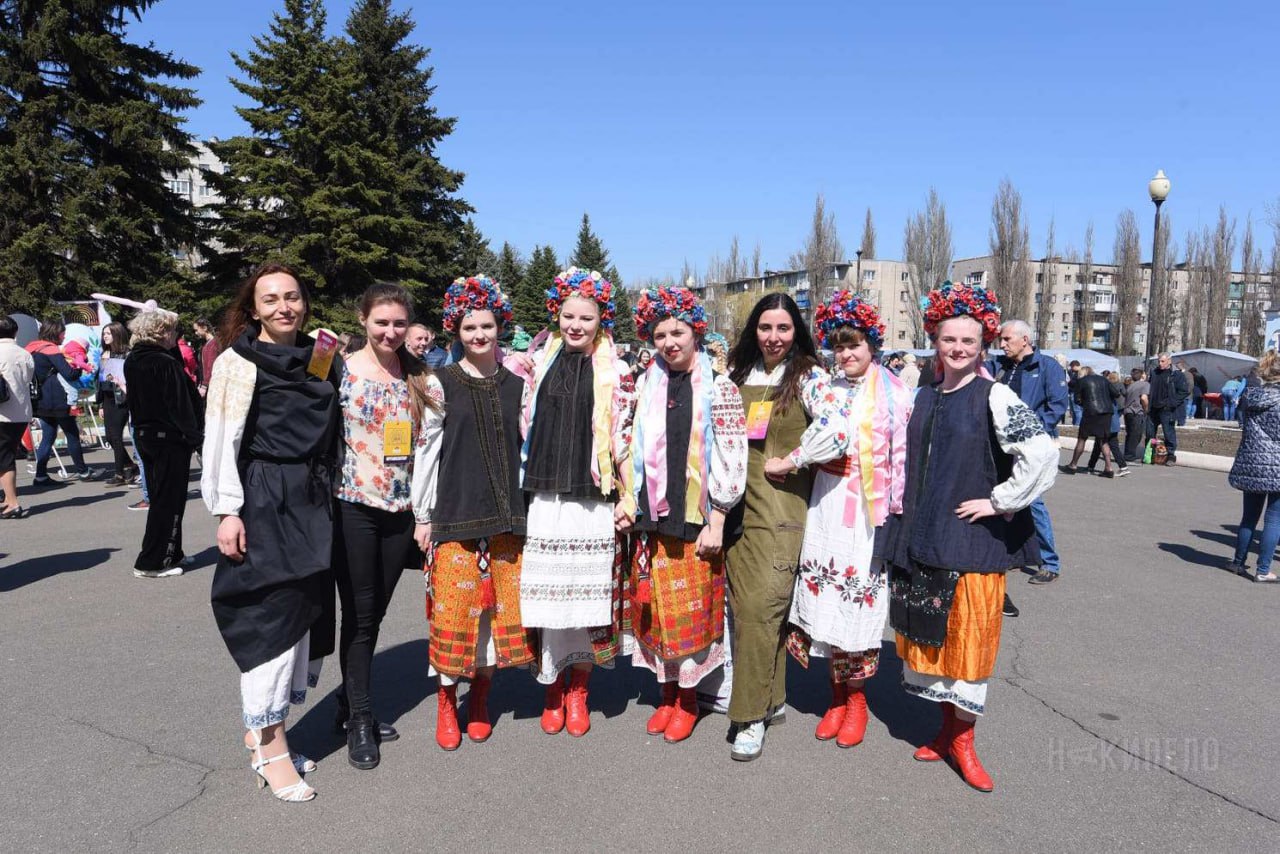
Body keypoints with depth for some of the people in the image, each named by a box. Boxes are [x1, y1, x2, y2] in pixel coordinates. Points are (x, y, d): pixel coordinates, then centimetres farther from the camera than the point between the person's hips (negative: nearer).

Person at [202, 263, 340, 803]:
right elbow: (221, 440, -8)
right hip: (262, 504, -6)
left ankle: (260, 727, 25)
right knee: (274, 613, -6)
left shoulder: (318, 362, 12)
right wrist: (227, 511, -14)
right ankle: (271, 746, 5)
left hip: (312, 504, 6)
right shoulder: (238, 362, -4)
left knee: (306, 612, 9)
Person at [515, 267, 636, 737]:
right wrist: (518, 492, 11)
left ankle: (578, 692, 22)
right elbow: (525, 428, 14)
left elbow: (624, 437, 3)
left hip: (593, 501, -2)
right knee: (545, 593, 4)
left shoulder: (616, 373, 3)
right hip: (543, 499, 2)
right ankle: (552, 690, 22)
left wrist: (627, 498, -1)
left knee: (586, 594, 4)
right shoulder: (539, 364, 9)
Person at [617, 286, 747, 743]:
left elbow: (729, 461, -8)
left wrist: (716, 523, -10)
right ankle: (667, 693, 27)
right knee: (656, 611, 11)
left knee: (692, 612, 5)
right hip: (652, 518, 4)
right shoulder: (648, 384, 9)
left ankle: (688, 699, 22)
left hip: (695, 518, -4)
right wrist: (629, 501, 7)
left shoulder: (718, 387, -5)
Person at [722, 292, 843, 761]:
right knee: (746, 606, 8)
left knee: (761, 605, -10)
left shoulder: (809, 377, -4)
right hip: (738, 506, 5)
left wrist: (789, 461, -12)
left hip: (782, 508, -5)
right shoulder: (737, 373, 11)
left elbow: (837, 430, -19)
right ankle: (771, 696, 25)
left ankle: (753, 715, 2)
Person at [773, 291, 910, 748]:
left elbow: (901, 456, -7)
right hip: (826, 505, 4)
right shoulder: (827, 389, 11)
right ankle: (837, 693, 24)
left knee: (858, 601, 3)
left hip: (868, 511, -4)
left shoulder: (892, 391, -4)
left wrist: (895, 512, -10)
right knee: (825, 598, 6)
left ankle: (856, 698, 23)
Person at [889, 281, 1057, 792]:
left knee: (967, 636, 3)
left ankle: (962, 740, 20)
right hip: (920, 538, 6)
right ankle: (946, 729, 30)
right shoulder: (924, 397, 9)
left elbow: (1041, 453, -21)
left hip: (973, 540, -6)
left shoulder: (994, 397, -9)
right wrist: (902, 499, 13)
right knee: (930, 634, 13)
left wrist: (999, 502, -16)